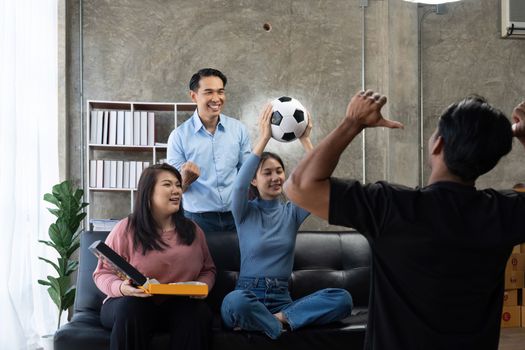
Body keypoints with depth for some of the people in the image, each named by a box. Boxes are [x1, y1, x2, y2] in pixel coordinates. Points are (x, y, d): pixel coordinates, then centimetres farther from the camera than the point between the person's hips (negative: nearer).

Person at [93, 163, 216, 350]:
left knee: (199, 312, -31)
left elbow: (208, 269, 20)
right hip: (133, 302, -2)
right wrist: (121, 288, -21)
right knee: (131, 308, -37)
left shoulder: (193, 230, 12)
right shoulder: (125, 229, 0)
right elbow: (103, 273, 1)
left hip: (178, 305, 2)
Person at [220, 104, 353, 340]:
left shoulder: (292, 212, 12)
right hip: (249, 295, -3)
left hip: (281, 299, 3)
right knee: (235, 302, -42)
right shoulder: (245, 213, 4)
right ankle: (282, 326, -18)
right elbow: (240, 183, -19)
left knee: (342, 298, -22)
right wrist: (264, 137, -22)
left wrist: (305, 140, -13)